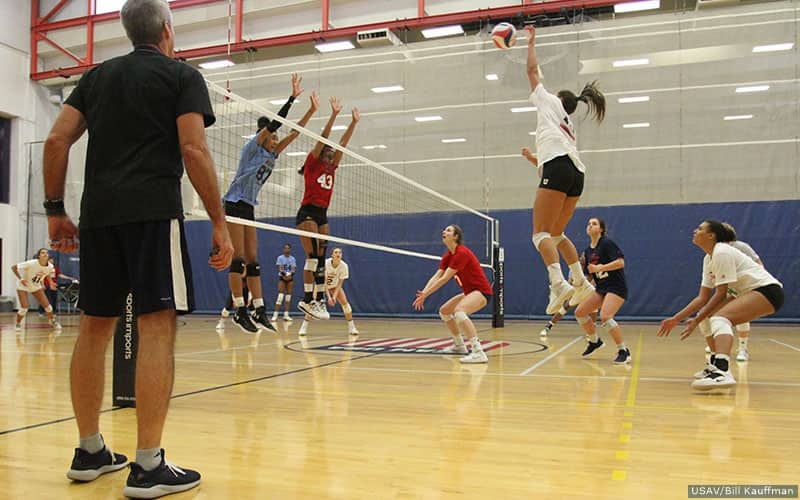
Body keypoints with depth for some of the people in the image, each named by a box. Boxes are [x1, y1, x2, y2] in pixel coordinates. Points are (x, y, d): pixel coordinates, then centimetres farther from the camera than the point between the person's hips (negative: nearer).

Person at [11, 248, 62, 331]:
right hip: (23, 286, -4)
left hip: (36, 286, 4)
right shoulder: (31, 263, -32)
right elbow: (13, 267, -25)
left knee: (47, 305, 1)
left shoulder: (50, 267, -17)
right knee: (24, 308, -14)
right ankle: (17, 324, 12)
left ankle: (52, 321, 25)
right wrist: (20, 279, -30)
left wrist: (42, 284, 2)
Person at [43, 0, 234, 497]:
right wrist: (220, 223, -7)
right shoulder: (182, 75, 6)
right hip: (153, 210, -6)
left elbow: (56, 141, 12)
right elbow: (193, 150, -7)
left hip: (98, 213, 6)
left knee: (95, 326, 11)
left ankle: (90, 451, 19)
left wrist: (55, 209, 16)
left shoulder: (98, 75, 21)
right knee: (158, 325, -7)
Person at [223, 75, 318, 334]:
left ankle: (259, 310, 3)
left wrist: (312, 110, 11)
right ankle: (239, 310, -9)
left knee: (252, 260, 4)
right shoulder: (253, 147, -3)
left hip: (249, 208, 8)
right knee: (238, 259, -11)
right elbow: (274, 123, -13)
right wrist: (292, 97, -12)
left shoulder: (271, 155, 15)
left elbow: (294, 132, 14)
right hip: (235, 203, -8)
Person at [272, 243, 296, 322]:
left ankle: (286, 315, 6)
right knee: (280, 296, -12)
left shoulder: (292, 258, 7)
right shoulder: (280, 258, -1)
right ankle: (275, 315, -14)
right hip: (282, 278, -3)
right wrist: (284, 274, -25)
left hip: (290, 278, 3)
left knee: (288, 297, 2)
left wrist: (290, 274, -19)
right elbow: (279, 268, -9)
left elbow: (294, 269, 0)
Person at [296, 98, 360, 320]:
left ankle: (319, 299, 6)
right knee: (313, 256, -15)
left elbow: (343, 143, 15)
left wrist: (354, 122, 13)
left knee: (321, 258, 4)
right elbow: (323, 137, -8)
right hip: (307, 213, -7)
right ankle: (307, 299, -15)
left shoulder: (331, 168, 17)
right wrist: (334, 115, -13)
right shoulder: (312, 163, 1)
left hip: (322, 215, 7)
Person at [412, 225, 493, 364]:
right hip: (469, 292, 10)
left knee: (459, 311, -35)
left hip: (481, 291, -10)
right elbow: (436, 277, 2)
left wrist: (425, 294, -19)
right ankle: (459, 346, 33)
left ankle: (478, 353, -41)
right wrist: (423, 293, -12)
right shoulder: (448, 256, 7)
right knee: (444, 311, 19)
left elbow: (445, 278, -22)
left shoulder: (462, 253, -21)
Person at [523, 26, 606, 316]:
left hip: (558, 169, -8)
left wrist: (531, 42, 37)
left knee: (541, 233, -12)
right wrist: (535, 159, 51)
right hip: (576, 174, 8)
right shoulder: (568, 127, 35)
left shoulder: (550, 102, 19)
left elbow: (532, 70, 23)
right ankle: (581, 283, 10)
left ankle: (559, 284, -28)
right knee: (556, 234, 17)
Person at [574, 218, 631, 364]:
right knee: (579, 312, 4)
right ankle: (595, 341, 25)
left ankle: (624, 351, -13)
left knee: (605, 316, -26)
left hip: (616, 287, -8)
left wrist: (600, 268, -26)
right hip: (601, 288, 8)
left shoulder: (607, 243, -11)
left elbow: (621, 262, -22)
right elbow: (590, 274, 18)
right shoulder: (588, 251, 11)